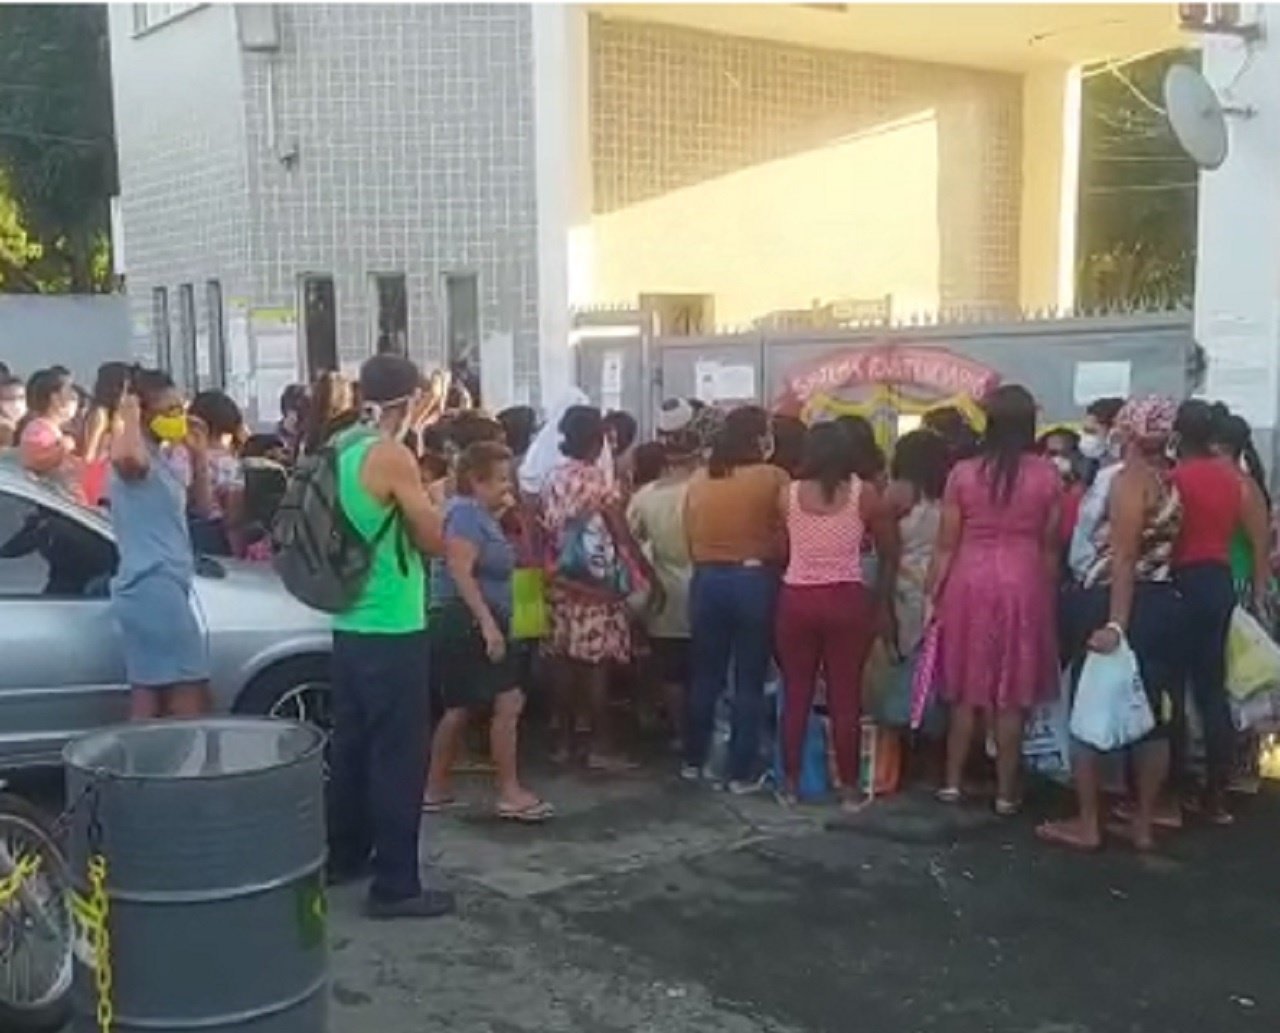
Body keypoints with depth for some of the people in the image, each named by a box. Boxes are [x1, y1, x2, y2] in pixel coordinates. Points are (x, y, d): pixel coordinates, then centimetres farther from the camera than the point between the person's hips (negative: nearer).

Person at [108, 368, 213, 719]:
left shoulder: (160, 458, 17)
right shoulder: (138, 456, -12)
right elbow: (125, 458, -40)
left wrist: (198, 456, 16)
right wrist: (129, 417, -21)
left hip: (157, 587, 10)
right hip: (154, 588, -10)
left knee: (151, 699, 11)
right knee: (189, 704, -10)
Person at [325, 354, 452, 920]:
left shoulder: (342, 450, 9)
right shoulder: (392, 456, -16)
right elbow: (433, 540, -11)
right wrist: (420, 499, 5)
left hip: (350, 623, 9)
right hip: (392, 628, -9)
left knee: (352, 743, 17)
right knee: (399, 753, -4)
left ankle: (345, 855, 29)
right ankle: (395, 885, 0)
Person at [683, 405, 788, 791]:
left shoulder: (698, 479, 5)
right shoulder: (774, 478, -8)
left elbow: (690, 537, 8)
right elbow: (787, 538, -9)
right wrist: (769, 562, 8)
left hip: (707, 581, 4)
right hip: (754, 581, -4)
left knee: (705, 675, 15)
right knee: (749, 681, 4)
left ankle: (693, 761, 25)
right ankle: (741, 773, 8)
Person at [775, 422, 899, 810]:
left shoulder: (787, 494, 0)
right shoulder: (865, 494, -2)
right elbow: (890, 554, 4)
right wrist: (880, 601, 12)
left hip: (796, 599, 1)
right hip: (845, 600, -1)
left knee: (796, 694, 10)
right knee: (845, 696, 6)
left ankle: (791, 782, 17)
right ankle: (849, 786, 13)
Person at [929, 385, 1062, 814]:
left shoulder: (963, 473, -4)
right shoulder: (1047, 475, -3)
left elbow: (946, 544, -2)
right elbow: (1050, 546, 1)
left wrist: (933, 593, 5)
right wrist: (1049, 591, 12)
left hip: (969, 583, 1)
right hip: (1023, 585, 0)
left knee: (966, 688, 12)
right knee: (1011, 694, 7)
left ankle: (952, 782, 18)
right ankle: (1005, 792, 13)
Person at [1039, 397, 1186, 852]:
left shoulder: (1129, 478, -14)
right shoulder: (1168, 480, 10)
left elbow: (1123, 558, -21)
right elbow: (1156, 549, 10)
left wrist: (1115, 623, -25)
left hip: (1123, 606, -8)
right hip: (1161, 604, 8)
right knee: (1150, 715, 11)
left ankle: (1087, 824, 7)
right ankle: (1143, 823, 19)